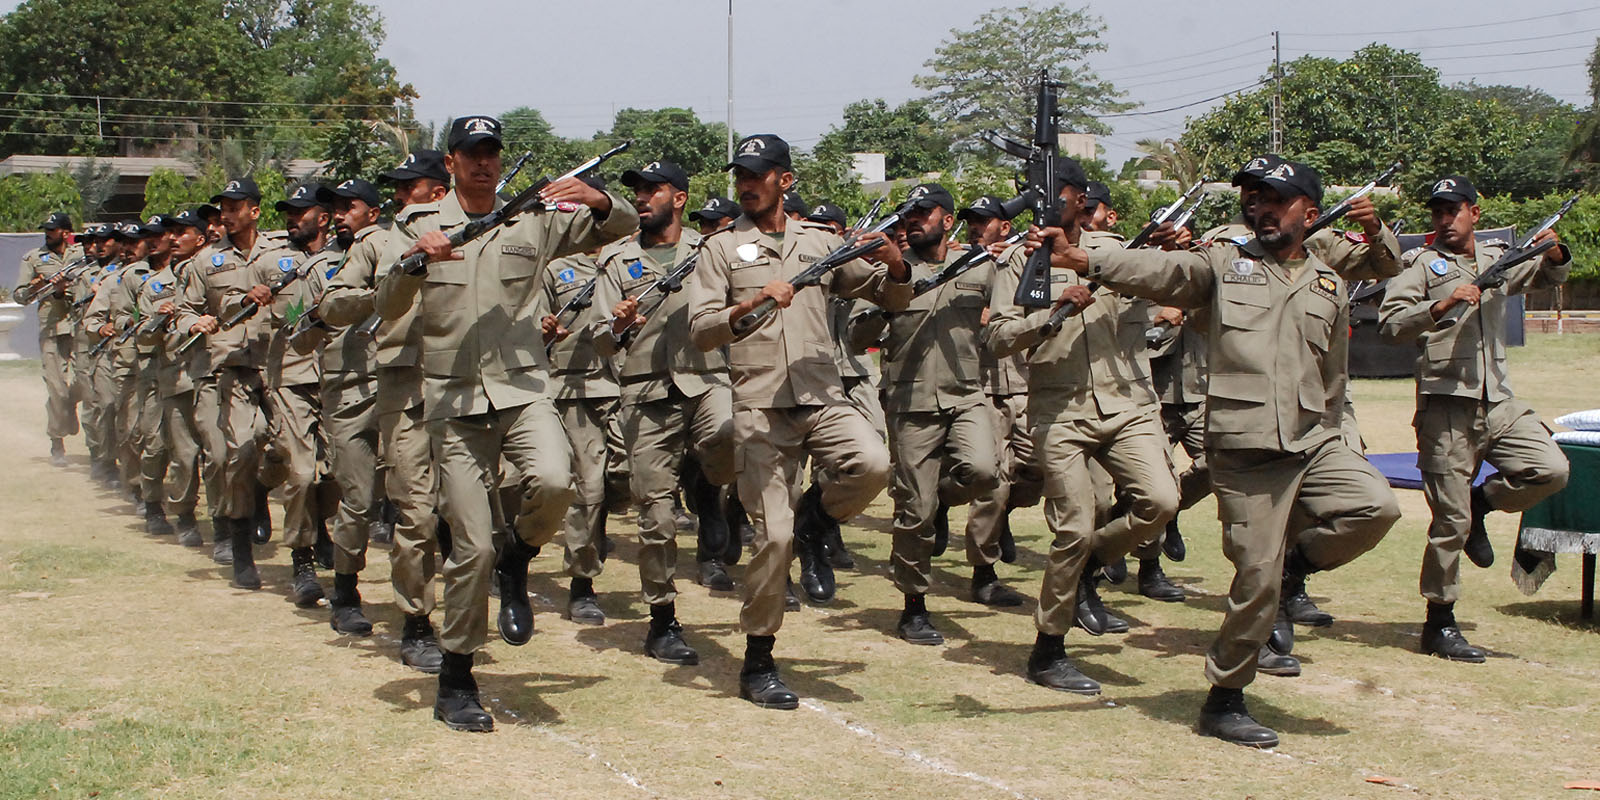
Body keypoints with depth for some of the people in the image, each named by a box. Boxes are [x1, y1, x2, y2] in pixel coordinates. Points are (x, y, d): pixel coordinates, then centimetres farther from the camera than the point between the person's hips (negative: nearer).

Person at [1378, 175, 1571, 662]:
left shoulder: (1496, 259, 17)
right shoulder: (1421, 264, 2)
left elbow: (1549, 277, 27)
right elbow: (1390, 323, -9)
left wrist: (1553, 252, 4)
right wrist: (1443, 305, -22)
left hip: (1499, 402, 5)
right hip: (1447, 406, -5)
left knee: (1550, 470, -14)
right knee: (1450, 521, -3)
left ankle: (1480, 504, 14)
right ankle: (1439, 624, 8)